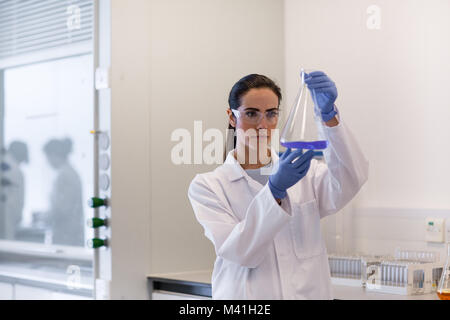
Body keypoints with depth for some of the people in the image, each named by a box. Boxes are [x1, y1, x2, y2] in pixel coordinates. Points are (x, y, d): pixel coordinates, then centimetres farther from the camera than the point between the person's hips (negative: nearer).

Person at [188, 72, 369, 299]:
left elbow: (350, 181, -17)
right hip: (247, 293, -2)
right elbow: (241, 252, -17)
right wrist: (276, 189, -28)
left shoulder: (303, 171, 2)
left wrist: (329, 115, -30)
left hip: (309, 292, 2)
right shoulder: (207, 186, -4)